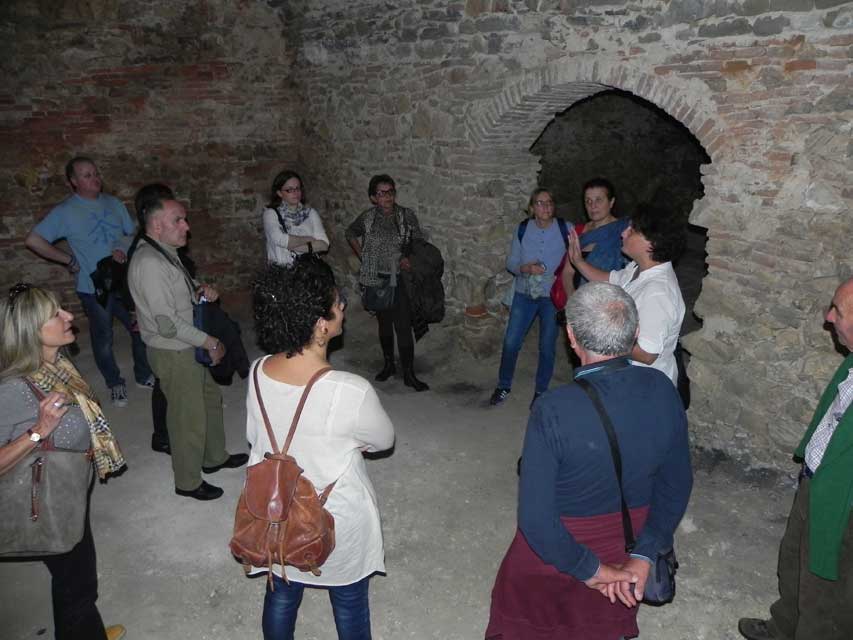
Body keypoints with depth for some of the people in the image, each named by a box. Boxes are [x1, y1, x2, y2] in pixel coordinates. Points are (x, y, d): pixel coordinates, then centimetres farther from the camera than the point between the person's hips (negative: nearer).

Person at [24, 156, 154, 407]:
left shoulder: (114, 204, 4)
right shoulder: (65, 212, -8)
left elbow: (133, 233, 10)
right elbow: (33, 240, -10)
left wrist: (124, 249, -11)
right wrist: (69, 260, -9)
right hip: (94, 287, -3)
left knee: (141, 329, 11)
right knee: (103, 339, 11)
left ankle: (144, 375, 32)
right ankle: (114, 383, 30)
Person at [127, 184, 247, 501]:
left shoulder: (165, 252, 5)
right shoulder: (149, 263, -26)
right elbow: (168, 324, -27)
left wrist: (201, 289, 1)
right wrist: (209, 342, -17)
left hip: (190, 348, 10)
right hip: (173, 353, -10)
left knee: (211, 399, 24)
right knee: (188, 417, 5)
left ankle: (214, 457, 44)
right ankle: (188, 482, 25)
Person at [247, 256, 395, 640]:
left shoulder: (258, 373, -17)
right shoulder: (351, 392, -34)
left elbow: (254, 436, 1)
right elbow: (384, 440, -13)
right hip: (337, 522, -4)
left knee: (281, 594, 29)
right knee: (349, 604, 23)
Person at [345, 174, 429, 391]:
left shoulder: (407, 215, -7)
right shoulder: (367, 217, -2)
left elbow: (419, 242, 1)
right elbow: (350, 234, 16)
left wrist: (408, 258, -18)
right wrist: (362, 256, 6)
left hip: (400, 279, -2)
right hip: (377, 279, 2)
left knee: (403, 327, -5)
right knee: (384, 324, 15)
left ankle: (409, 374, 3)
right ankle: (389, 365, 31)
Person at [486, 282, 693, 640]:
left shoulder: (552, 411, -33)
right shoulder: (662, 391, -17)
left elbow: (536, 519, -29)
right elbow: (677, 486, -7)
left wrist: (589, 569, -16)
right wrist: (643, 556, -5)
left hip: (555, 548, -4)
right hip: (627, 548, 5)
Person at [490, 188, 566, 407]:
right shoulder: (522, 230, 1)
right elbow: (510, 262, 3)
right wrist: (526, 268, -16)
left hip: (552, 297, -1)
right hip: (525, 294, 1)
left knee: (547, 346, 9)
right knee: (511, 342, 1)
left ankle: (541, 391, 27)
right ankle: (504, 386, 22)